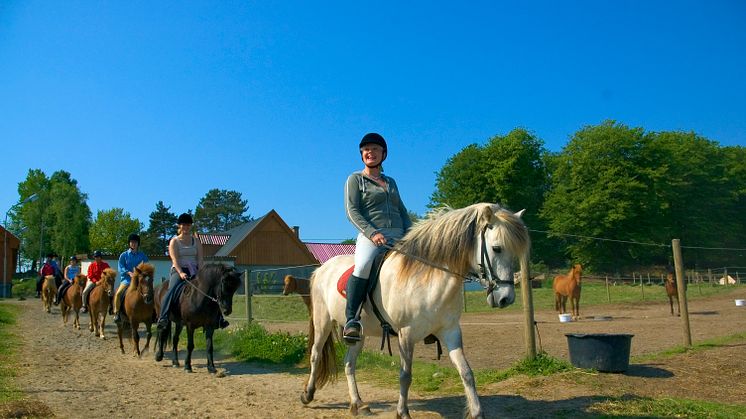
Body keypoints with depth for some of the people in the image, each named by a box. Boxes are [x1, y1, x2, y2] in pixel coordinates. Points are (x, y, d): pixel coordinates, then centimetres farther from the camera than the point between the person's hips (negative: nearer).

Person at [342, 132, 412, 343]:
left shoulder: (390, 182, 25)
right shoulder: (355, 179, 9)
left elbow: (402, 211, 24)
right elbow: (352, 211, -3)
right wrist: (372, 233, -18)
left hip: (398, 236, 6)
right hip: (370, 236, -6)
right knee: (364, 265, -36)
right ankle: (351, 320, -29)